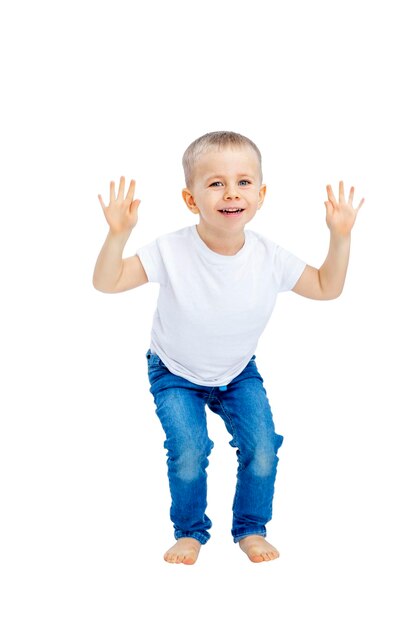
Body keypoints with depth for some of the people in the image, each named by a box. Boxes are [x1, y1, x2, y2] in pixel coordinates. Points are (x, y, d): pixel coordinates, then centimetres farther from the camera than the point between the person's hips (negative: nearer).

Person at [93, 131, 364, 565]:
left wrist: (340, 236, -16)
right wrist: (118, 234, -40)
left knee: (262, 451, -9)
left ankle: (250, 529, 19)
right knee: (188, 454, -17)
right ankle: (190, 532, 13)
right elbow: (107, 283, -24)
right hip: (176, 375, -2)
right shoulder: (172, 252, -26)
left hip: (239, 374, 3)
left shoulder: (270, 257, -18)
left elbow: (326, 287, -4)